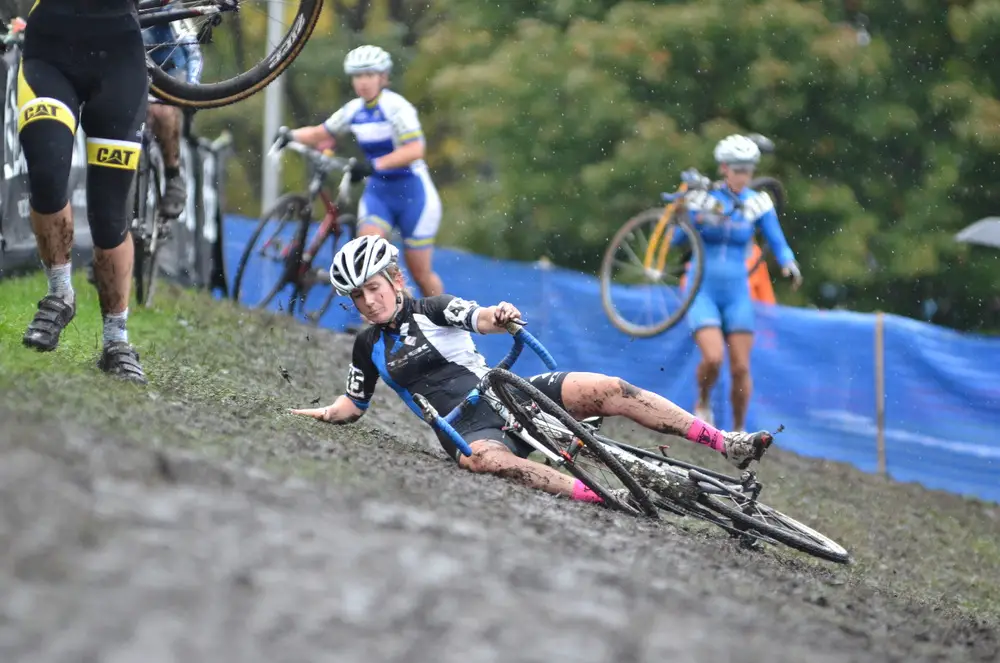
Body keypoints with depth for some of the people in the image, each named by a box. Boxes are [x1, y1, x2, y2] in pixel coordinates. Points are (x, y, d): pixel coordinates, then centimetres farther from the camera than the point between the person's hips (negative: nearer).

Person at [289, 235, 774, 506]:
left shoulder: (433, 311, 3)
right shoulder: (369, 347, 11)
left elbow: (481, 319, -16)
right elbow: (353, 405, 23)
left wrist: (501, 316, -38)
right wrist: (316, 414, 7)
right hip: (469, 429, 0)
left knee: (607, 390, -20)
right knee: (487, 460, -40)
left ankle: (729, 445, -20)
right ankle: (604, 498, -56)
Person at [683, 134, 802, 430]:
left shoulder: (758, 204, -1)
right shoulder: (702, 199, -4)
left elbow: (778, 243, -3)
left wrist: (789, 264, -23)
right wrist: (696, 221, -25)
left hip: (736, 294, 2)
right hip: (702, 292, -2)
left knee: (741, 368, -2)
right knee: (713, 358, -20)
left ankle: (738, 431, 14)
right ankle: (703, 403, 10)